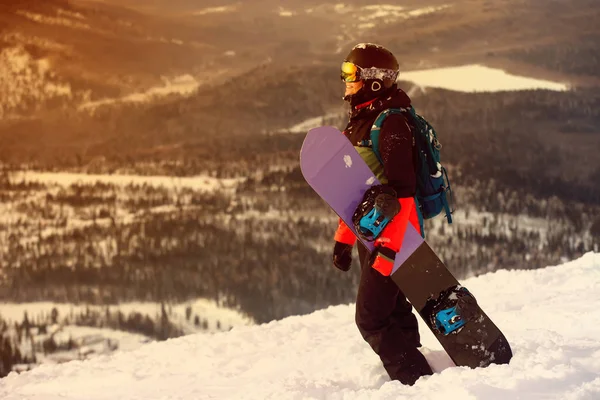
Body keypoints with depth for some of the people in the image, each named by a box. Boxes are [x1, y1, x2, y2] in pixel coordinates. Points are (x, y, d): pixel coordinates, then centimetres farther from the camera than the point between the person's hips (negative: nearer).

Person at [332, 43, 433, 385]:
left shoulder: (391, 124, -17)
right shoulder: (359, 123, 14)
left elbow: (403, 191, -24)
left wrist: (390, 244, -28)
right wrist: (344, 239, 19)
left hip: (395, 236, -10)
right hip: (372, 234, 10)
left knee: (371, 318, -9)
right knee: (394, 314, 14)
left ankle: (418, 382, -3)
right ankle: (413, 381, 22)